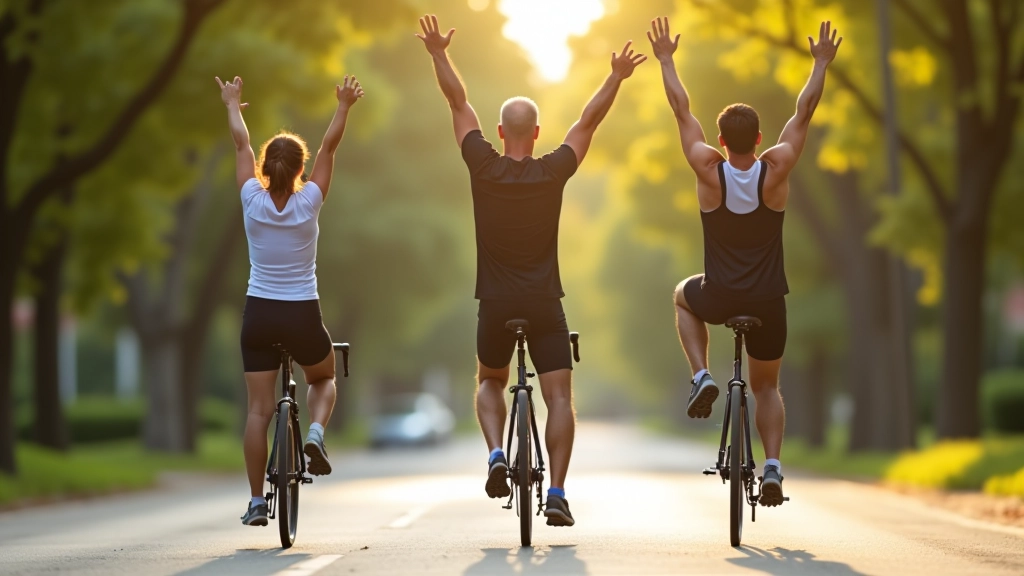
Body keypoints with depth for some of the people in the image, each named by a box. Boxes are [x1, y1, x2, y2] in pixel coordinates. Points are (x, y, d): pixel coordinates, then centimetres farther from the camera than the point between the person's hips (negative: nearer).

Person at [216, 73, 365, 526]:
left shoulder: (253, 201, -6)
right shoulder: (308, 203, -9)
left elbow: (241, 144, 8)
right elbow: (329, 147, 1)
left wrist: (232, 104, 22)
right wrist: (343, 106, 12)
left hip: (258, 315, 1)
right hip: (302, 316, -1)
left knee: (259, 409, 4)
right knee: (323, 378, 27)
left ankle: (257, 502, 3)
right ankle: (315, 432, -3)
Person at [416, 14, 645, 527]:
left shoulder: (483, 167, -5)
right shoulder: (553, 172, -6)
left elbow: (458, 104, 3)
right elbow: (588, 120, 4)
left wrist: (439, 53, 10)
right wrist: (617, 78, 13)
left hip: (496, 305, 1)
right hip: (545, 305, -1)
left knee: (489, 382, 25)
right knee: (559, 396, -1)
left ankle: (496, 454, 1)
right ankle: (557, 493, -12)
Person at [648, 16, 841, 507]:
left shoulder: (708, 170, -12)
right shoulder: (776, 169, -11)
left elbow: (682, 110, -1)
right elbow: (804, 112, 1)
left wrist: (666, 59, 9)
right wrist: (821, 64, 12)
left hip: (717, 299, -1)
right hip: (768, 302, 1)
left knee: (685, 295, 36)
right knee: (766, 387, 21)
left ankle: (701, 377, 14)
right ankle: (772, 465, -1)